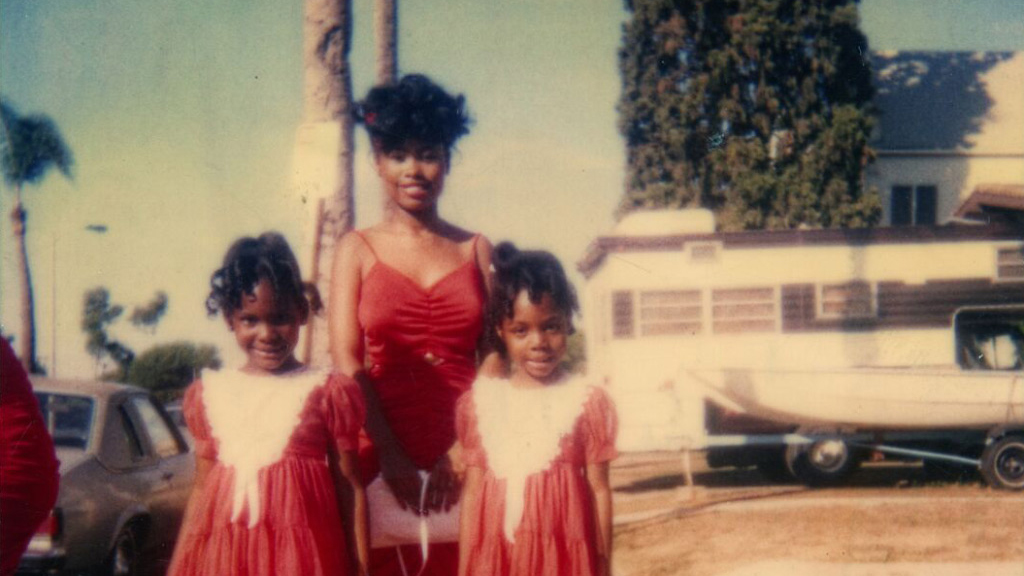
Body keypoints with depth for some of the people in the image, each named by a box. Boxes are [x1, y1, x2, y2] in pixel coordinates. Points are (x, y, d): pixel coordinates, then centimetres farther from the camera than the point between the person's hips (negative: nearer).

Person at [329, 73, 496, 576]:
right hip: (382, 460, -1)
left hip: (463, 463, 1)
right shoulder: (358, 250, 8)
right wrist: (393, 457, -10)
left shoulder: (476, 250, 12)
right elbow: (347, 362, 0)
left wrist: (464, 449, -8)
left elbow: (495, 357, 6)